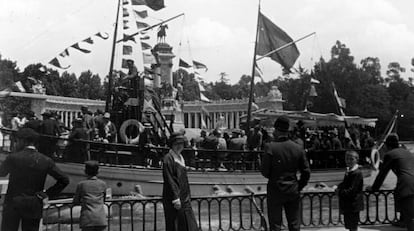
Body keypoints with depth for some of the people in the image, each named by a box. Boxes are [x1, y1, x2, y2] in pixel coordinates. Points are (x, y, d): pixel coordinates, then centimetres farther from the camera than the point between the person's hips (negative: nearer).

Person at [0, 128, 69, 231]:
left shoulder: (13, 158, -9)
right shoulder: (46, 161, -1)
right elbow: (64, 180, -3)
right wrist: (48, 194, 1)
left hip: (13, 204, -3)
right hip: (34, 206, 3)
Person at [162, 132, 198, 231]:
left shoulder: (181, 158, 14)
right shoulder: (168, 158, -11)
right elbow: (169, 179, -17)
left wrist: (188, 195, 16)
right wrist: (175, 198, -20)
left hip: (184, 198, 8)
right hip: (173, 200, -8)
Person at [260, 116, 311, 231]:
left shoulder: (270, 147, -14)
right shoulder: (298, 148, -2)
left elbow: (264, 171, -11)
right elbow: (306, 172, 1)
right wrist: (299, 186, 13)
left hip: (275, 191, -3)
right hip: (293, 191, 3)